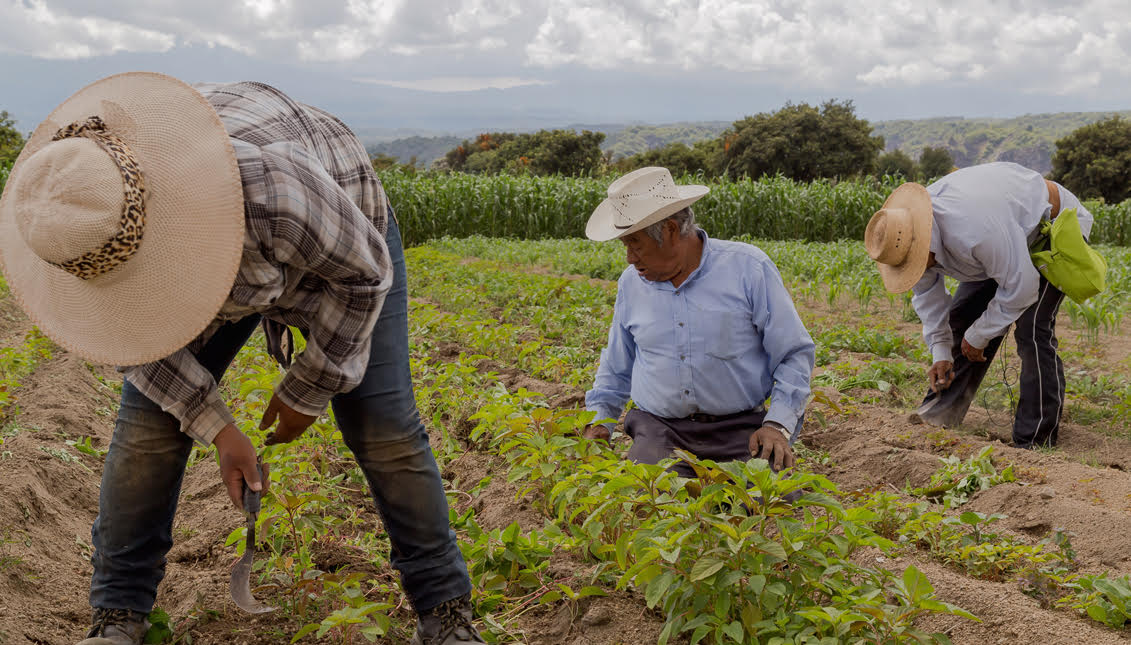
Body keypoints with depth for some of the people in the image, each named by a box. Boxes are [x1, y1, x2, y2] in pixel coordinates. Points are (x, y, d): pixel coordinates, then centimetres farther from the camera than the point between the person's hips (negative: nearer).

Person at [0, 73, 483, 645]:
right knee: (149, 422, -6)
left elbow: (363, 270, -26)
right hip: (206, 246, 4)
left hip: (337, 238, -3)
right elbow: (129, 323, -12)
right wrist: (215, 428, -15)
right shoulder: (71, 205, -28)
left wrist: (308, 390, -16)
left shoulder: (268, 187, -45)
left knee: (382, 427, -10)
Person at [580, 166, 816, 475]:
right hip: (660, 433, 2)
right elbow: (615, 369, 26)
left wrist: (777, 425, -11)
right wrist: (599, 421, 11)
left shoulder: (748, 268, -2)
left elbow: (794, 354, 1)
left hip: (740, 431, -2)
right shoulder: (631, 283, 11)